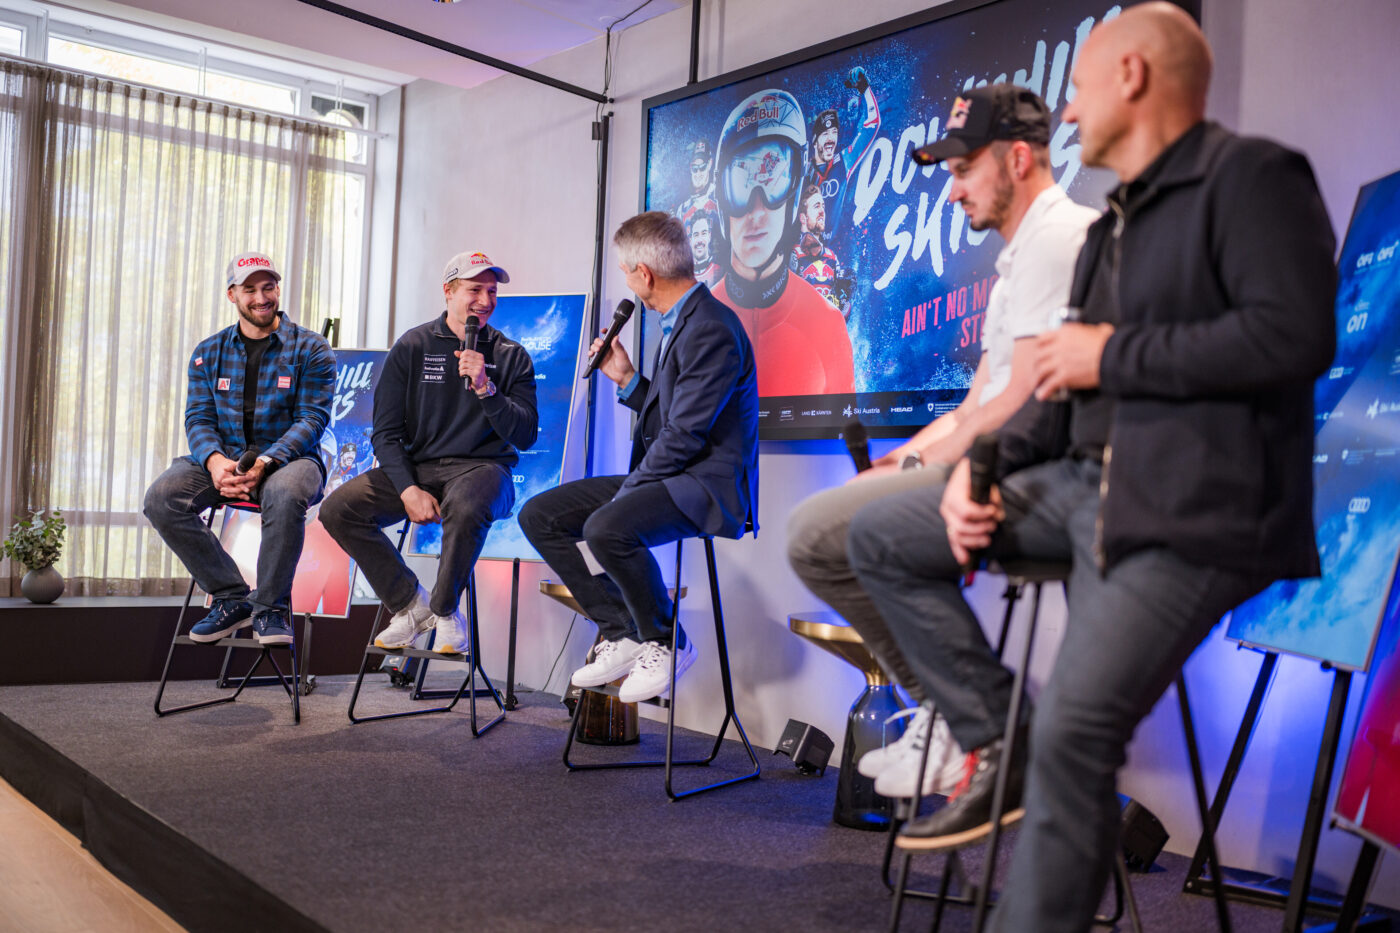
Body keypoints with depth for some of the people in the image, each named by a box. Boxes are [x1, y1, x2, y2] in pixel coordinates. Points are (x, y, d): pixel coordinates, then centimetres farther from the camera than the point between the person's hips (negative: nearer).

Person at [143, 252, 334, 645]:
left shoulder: (311, 349, 2)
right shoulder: (209, 352, 13)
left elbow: (312, 417, -7)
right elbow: (199, 418, 6)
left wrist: (264, 463, -23)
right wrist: (215, 461, -18)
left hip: (288, 457, -4)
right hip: (223, 458, 4)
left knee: (285, 494, -40)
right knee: (161, 498, -24)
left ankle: (270, 607, -21)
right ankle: (231, 598, -13)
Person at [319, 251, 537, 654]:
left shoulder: (511, 356, 6)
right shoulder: (412, 347, 7)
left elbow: (526, 436, -2)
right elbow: (386, 432, 3)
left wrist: (486, 388, -16)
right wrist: (409, 489, -13)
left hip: (482, 467, -3)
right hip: (418, 467, 3)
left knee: (466, 508, -39)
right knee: (337, 508, -19)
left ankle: (444, 610, -12)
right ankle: (411, 603, -4)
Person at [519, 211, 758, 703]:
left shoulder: (711, 330, -17)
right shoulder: (679, 322, 16)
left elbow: (685, 435, -22)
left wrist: (627, 491, -17)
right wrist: (627, 379, 13)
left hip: (706, 484, -11)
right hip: (665, 477, 11)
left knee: (607, 528, -36)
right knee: (539, 514, 3)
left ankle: (667, 644, -11)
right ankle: (621, 634, 2)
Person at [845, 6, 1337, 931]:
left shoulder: (1251, 176, -7)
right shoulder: (1114, 225, 21)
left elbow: (1295, 333, -22)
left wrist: (1113, 354, -14)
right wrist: (983, 465, 6)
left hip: (1195, 508, -9)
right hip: (1087, 483, 10)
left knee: (1075, 733, -22)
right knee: (881, 536, 6)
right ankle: (995, 747, 4)